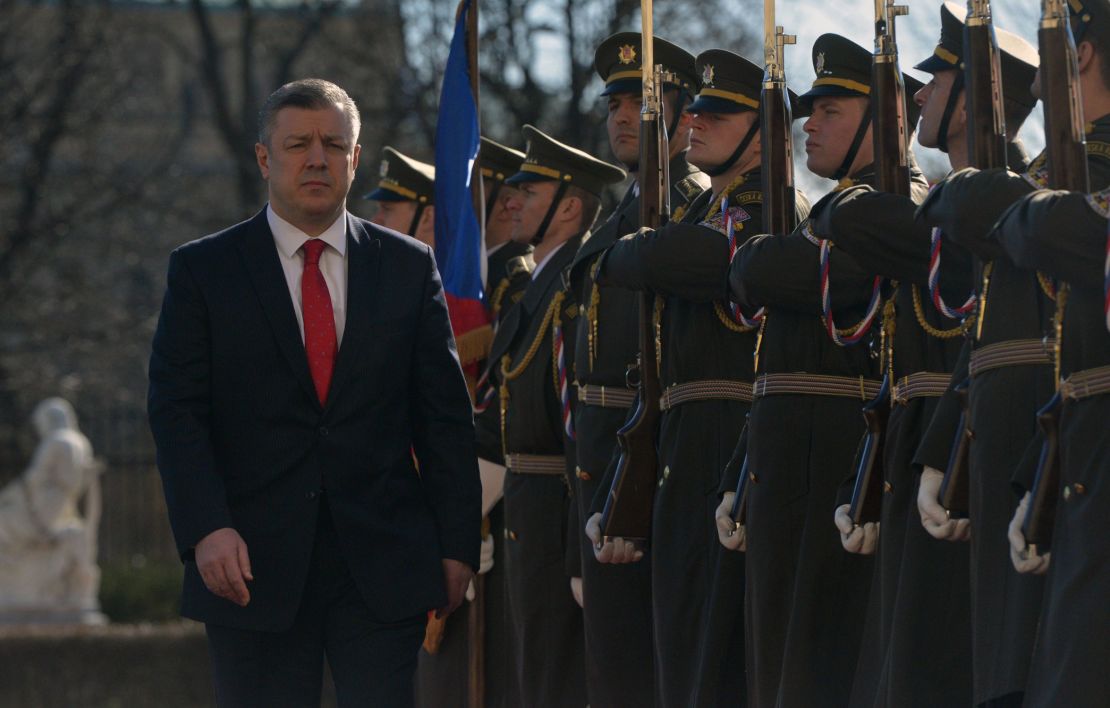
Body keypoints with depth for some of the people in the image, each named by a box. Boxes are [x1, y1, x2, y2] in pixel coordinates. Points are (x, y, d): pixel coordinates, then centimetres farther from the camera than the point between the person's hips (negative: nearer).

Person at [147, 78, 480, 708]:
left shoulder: (410, 267, 9)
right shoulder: (202, 271, 5)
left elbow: (446, 416, 8)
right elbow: (177, 412, -2)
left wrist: (457, 545, 2)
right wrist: (207, 529, -16)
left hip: (383, 562, 1)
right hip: (254, 562, -1)